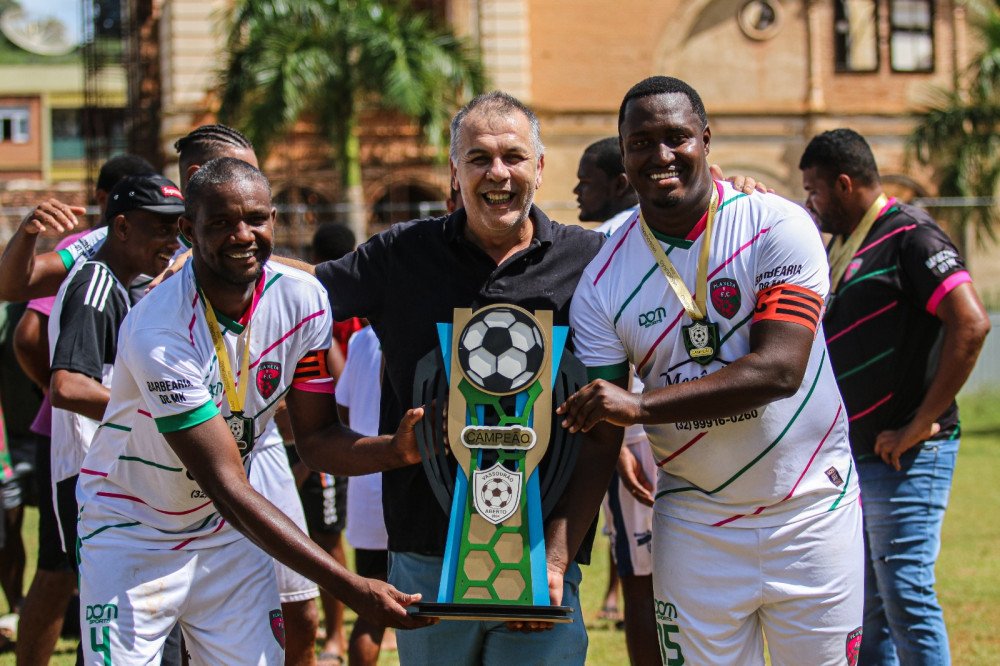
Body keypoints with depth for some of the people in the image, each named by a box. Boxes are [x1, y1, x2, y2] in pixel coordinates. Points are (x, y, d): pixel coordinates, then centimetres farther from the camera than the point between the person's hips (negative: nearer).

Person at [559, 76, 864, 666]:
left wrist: (641, 405, -29)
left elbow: (779, 369, -22)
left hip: (812, 513, -1)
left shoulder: (776, 227, -11)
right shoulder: (602, 283, -4)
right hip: (694, 523, 2)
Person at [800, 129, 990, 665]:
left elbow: (971, 325, -22)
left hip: (906, 457, -9)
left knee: (907, 598, -10)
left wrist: (919, 425, -20)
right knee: (867, 607, 13)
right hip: (853, 455, 9)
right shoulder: (840, 245, 16)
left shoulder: (909, 236, -11)